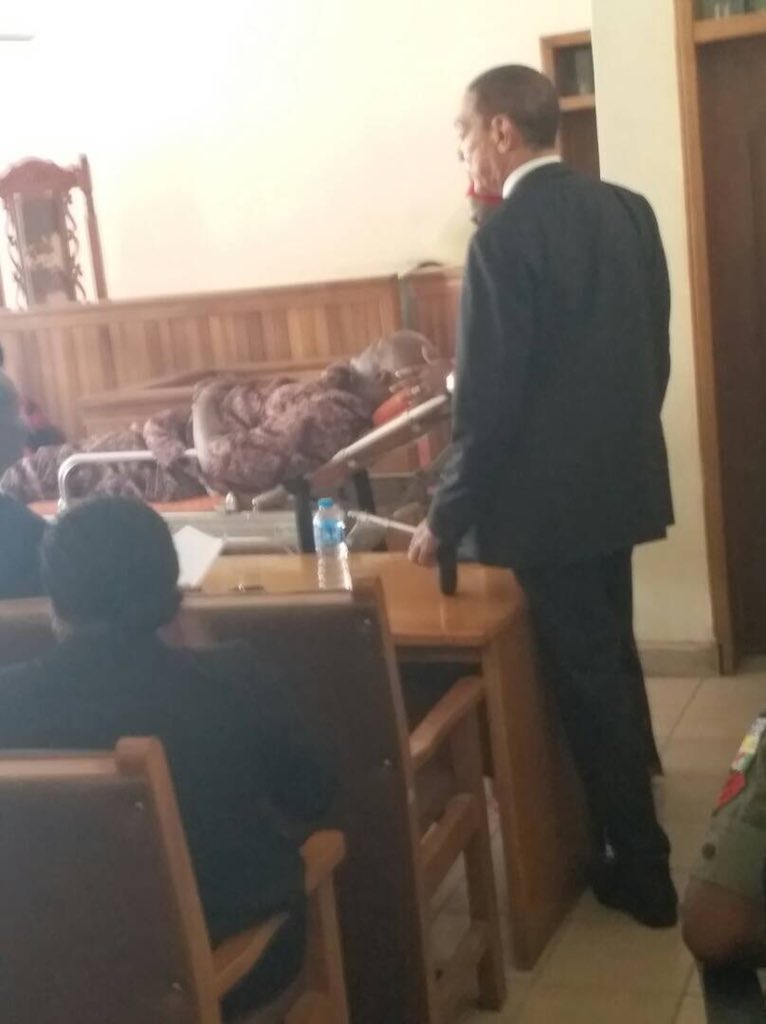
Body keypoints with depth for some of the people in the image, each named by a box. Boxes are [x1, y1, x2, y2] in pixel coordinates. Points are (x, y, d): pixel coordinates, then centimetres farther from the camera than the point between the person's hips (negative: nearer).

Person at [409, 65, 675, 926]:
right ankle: (632, 825, 42)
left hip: (547, 498, -8)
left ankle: (641, 871, 16)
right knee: (610, 658, 24)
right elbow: (654, 351, 11)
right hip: (619, 481, 8)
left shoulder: (505, 237, -19)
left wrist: (447, 516, -10)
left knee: (583, 677, 5)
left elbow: (488, 397, -20)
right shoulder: (627, 210, 4)